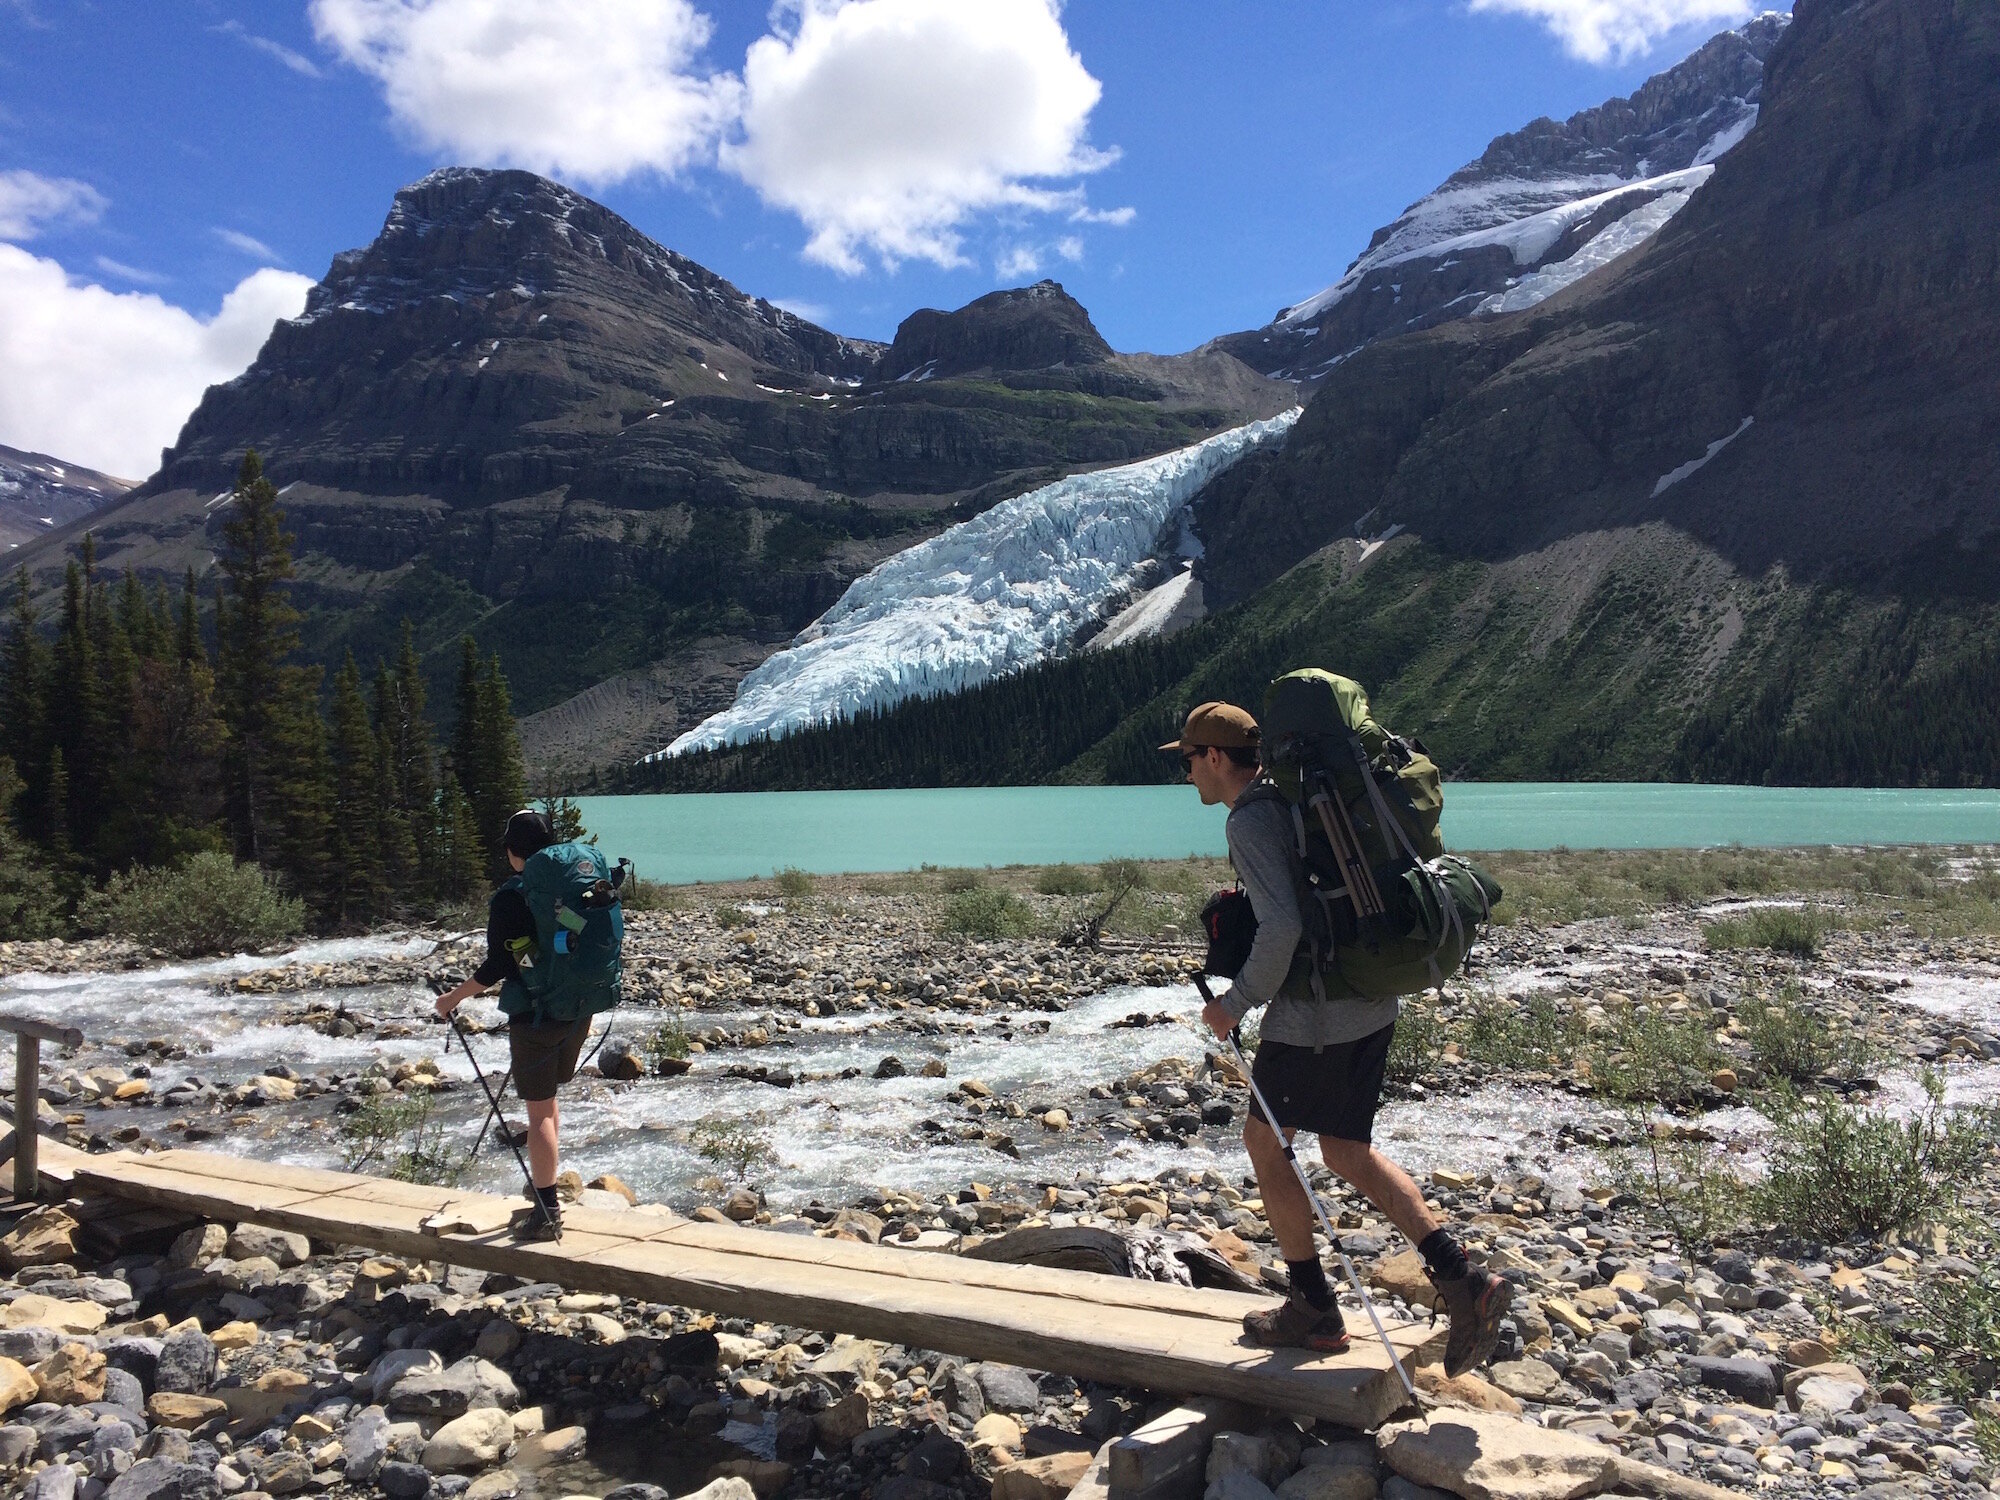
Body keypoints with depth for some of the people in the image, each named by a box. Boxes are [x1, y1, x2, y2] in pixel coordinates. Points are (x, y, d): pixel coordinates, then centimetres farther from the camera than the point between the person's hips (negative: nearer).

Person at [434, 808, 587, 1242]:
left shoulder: (509, 897, -14)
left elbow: (496, 967, -14)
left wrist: (454, 997, 1)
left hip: (535, 1015, -6)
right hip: (578, 1011, 6)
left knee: (539, 1111, 0)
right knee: (548, 1103, 21)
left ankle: (546, 1213, 2)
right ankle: (544, 1197, 30)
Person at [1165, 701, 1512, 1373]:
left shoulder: (1250, 820, -16)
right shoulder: (1294, 800, 13)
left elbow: (1281, 928, -26)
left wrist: (1235, 1003, -14)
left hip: (1313, 1014, -9)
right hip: (1373, 1001, 9)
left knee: (1264, 1141, 9)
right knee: (1346, 1151, 16)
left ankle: (1313, 1310, 18)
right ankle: (1460, 1278, 9)